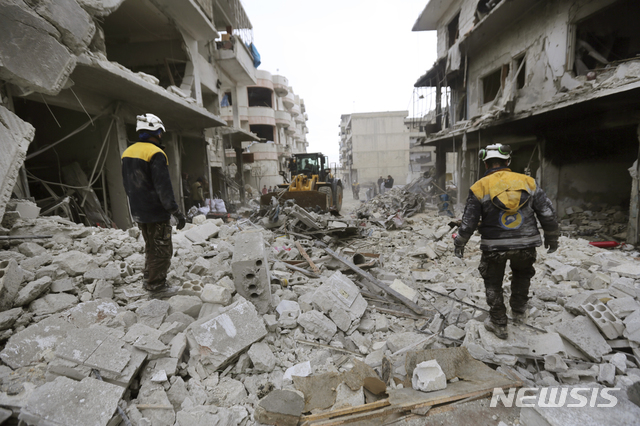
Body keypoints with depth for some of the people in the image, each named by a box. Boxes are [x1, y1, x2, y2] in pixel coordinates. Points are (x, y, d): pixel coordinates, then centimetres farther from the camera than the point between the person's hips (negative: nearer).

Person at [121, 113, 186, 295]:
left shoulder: (128, 152, 11)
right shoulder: (155, 154, -17)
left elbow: (127, 185, 17)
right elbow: (163, 187, -21)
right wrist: (176, 212, -18)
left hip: (139, 212, 9)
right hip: (156, 213, -9)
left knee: (150, 248, 22)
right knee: (162, 250, 2)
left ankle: (149, 279, 31)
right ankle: (156, 285, 9)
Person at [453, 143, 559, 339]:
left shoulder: (479, 187, -8)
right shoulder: (528, 182, 0)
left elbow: (469, 222, -6)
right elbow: (547, 213, 4)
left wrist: (459, 243, 9)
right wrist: (552, 237, 19)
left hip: (494, 246, -3)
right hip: (526, 244, 3)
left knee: (493, 283, 16)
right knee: (522, 273, 31)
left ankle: (498, 323, 25)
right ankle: (519, 310, 42)